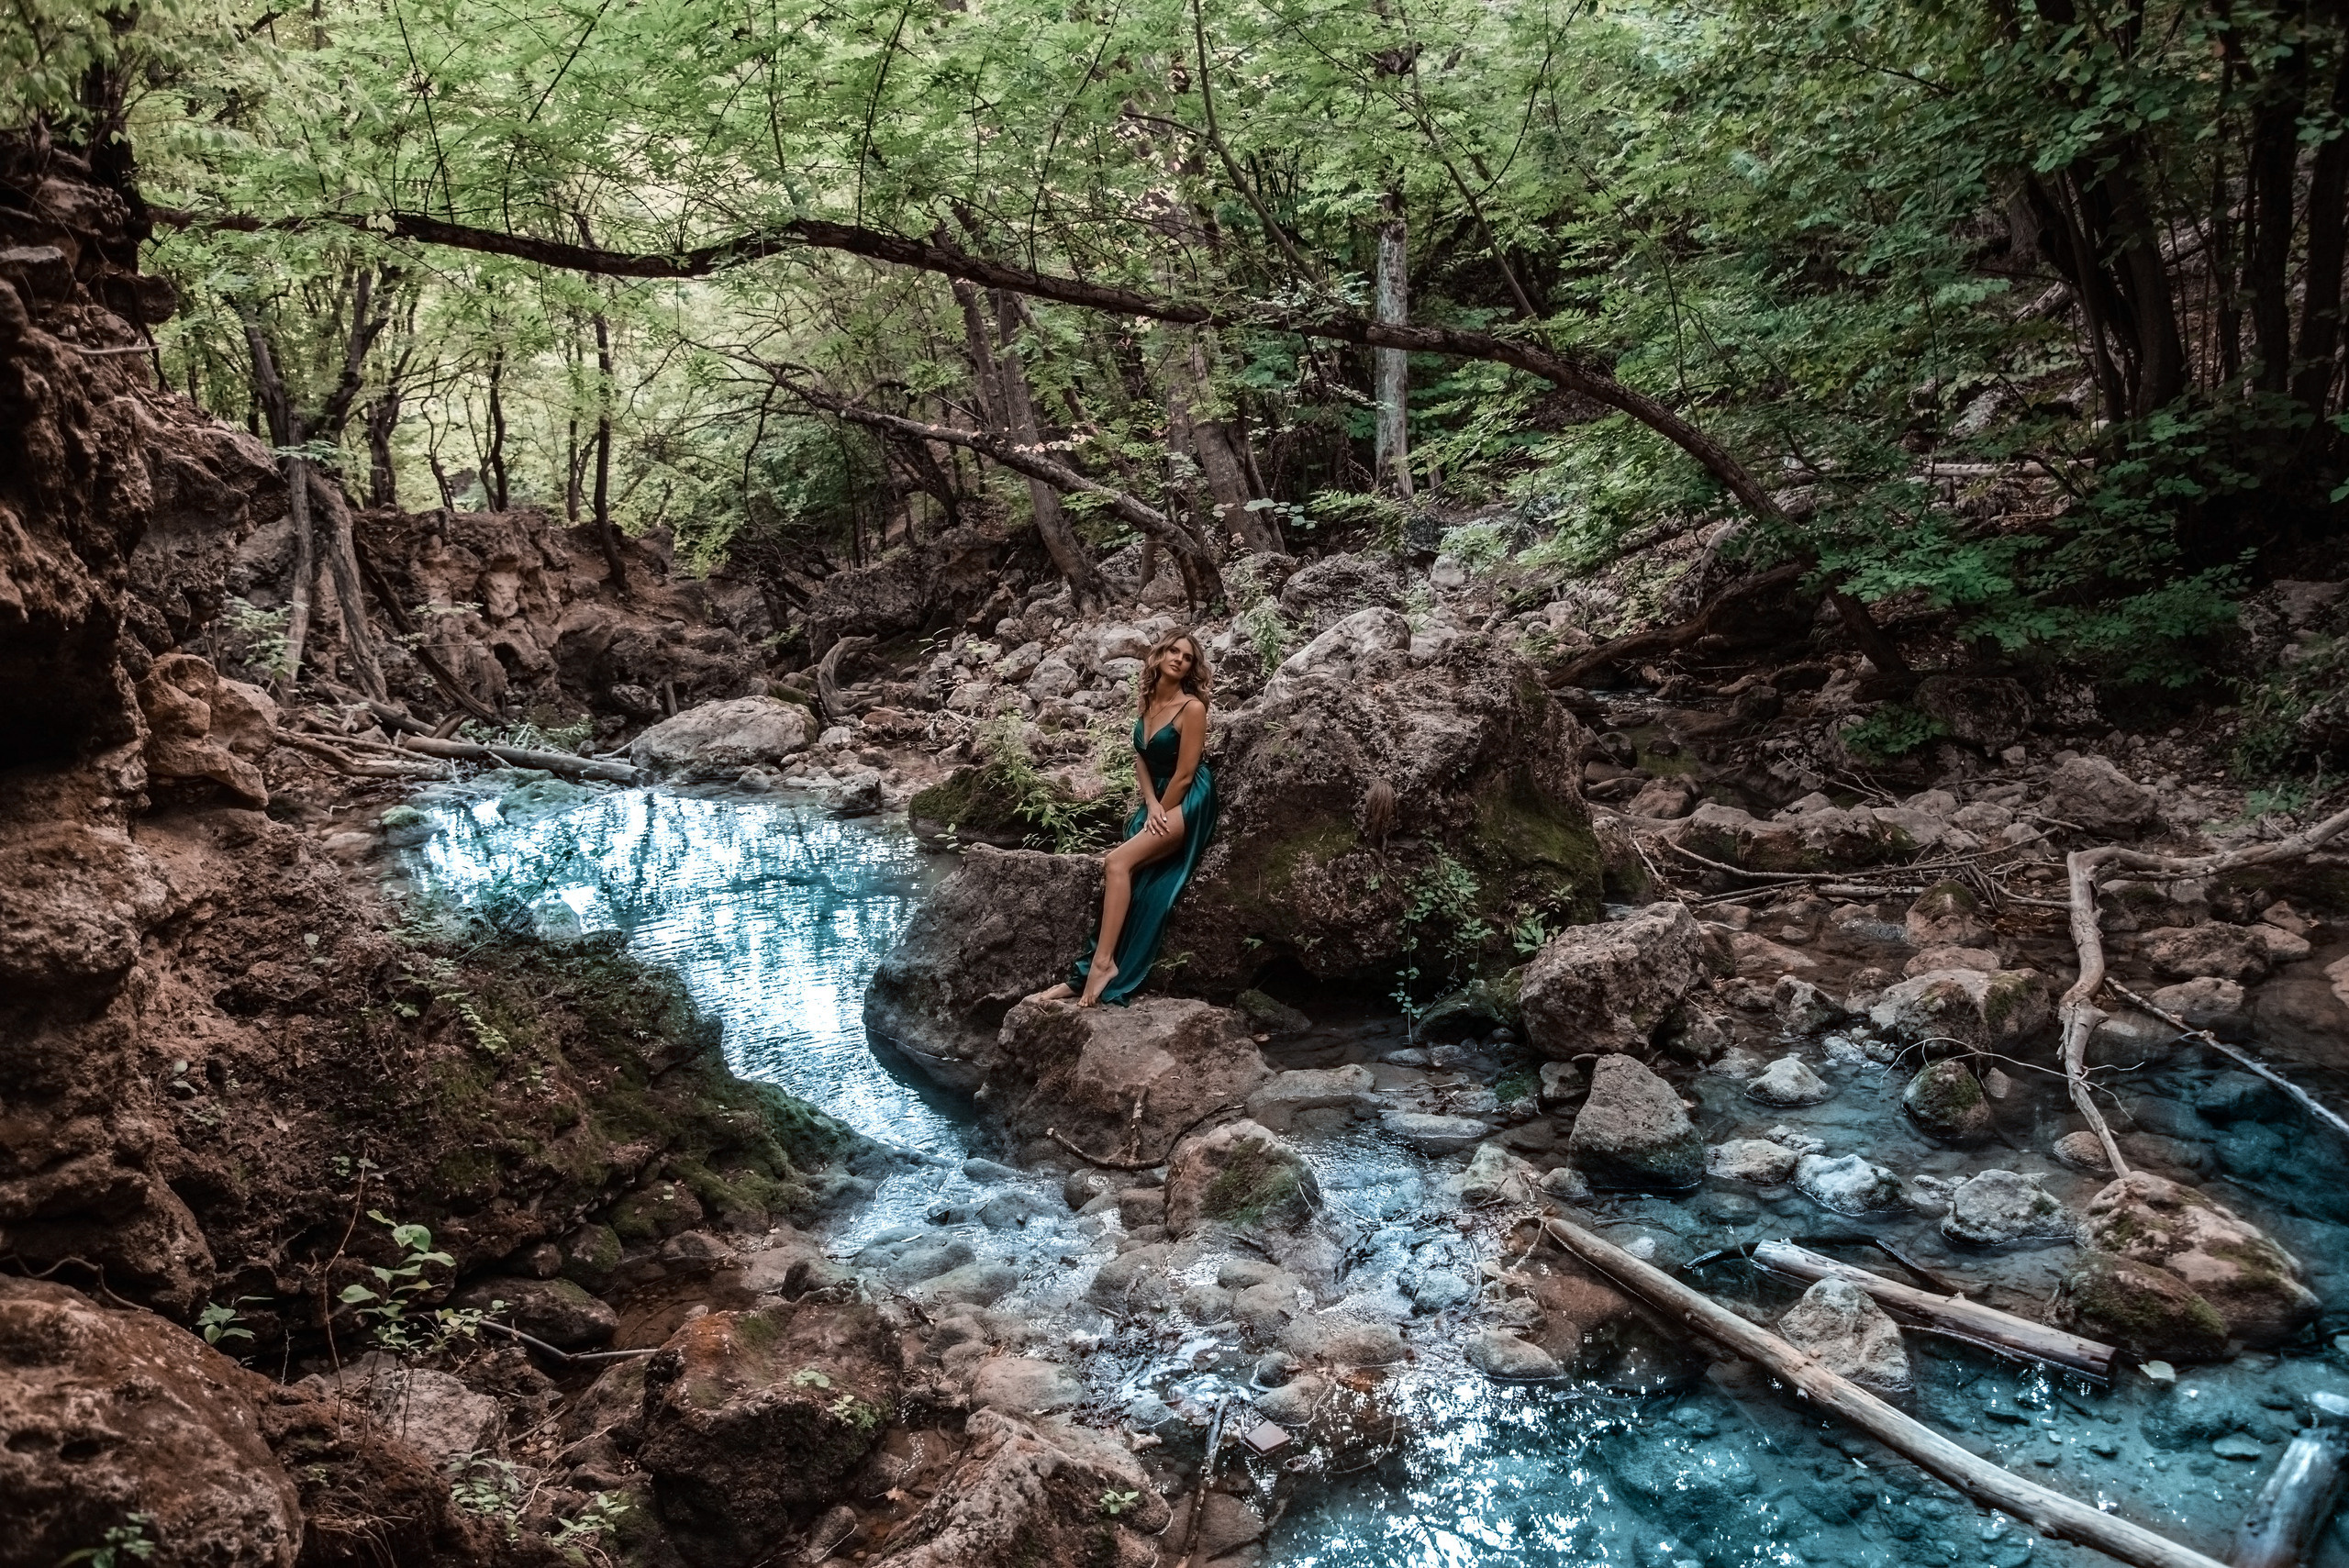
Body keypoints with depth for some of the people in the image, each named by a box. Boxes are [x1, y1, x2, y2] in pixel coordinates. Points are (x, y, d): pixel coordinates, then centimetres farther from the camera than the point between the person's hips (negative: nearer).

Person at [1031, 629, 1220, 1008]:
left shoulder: (1192, 707, -13)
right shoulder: (1147, 701, 9)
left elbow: (1185, 774, -14)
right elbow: (1141, 757, 11)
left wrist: (1159, 815, -7)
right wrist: (1151, 808, -4)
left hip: (1188, 804, -7)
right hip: (1158, 800, 7)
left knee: (1118, 862, -23)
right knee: (1119, 871, -9)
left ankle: (1103, 963, -24)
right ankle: (1088, 976, -11)